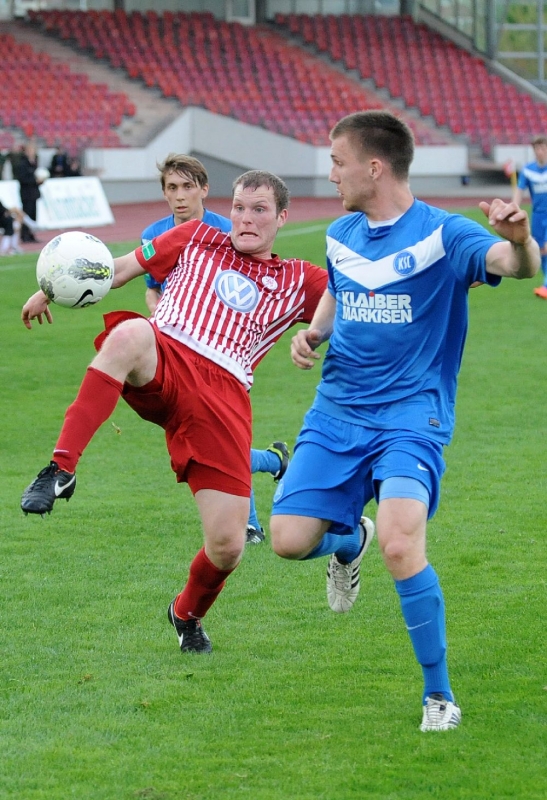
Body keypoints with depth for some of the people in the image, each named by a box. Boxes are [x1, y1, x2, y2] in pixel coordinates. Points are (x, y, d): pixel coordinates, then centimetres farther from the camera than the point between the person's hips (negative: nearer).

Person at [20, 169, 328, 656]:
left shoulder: (300, 282, 21)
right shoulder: (196, 240, 23)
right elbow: (123, 268, 28)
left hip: (224, 395, 1)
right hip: (162, 361, -1)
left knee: (227, 546, -6)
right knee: (129, 334, -41)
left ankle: (188, 615, 31)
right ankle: (61, 470, -43)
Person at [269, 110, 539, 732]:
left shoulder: (441, 234, -12)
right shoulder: (341, 235, 8)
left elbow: (516, 265, -28)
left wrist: (519, 241, -52)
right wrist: (313, 333, 7)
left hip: (412, 414, -6)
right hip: (337, 412, 6)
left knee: (399, 543, -26)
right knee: (289, 538, -7)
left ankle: (439, 694, -8)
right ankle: (350, 541, 32)